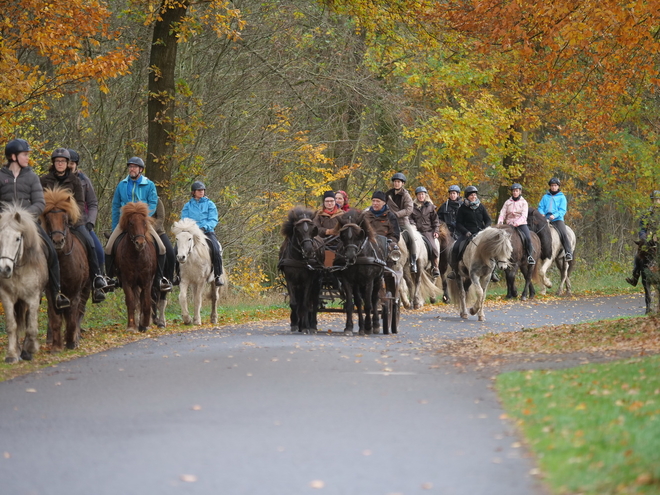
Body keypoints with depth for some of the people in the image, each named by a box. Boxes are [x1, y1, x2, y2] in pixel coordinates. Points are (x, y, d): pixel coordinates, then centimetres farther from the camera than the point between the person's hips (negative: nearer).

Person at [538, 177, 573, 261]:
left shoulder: (561, 197, 9)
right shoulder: (545, 197, 18)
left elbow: (562, 210, 0)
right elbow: (541, 207, 15)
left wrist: (555, 215, -18)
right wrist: (542, 214, -8)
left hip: (557, 219, -3)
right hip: (546, 219, 3)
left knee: (563, 234, -24)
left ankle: (568, 252, -26)